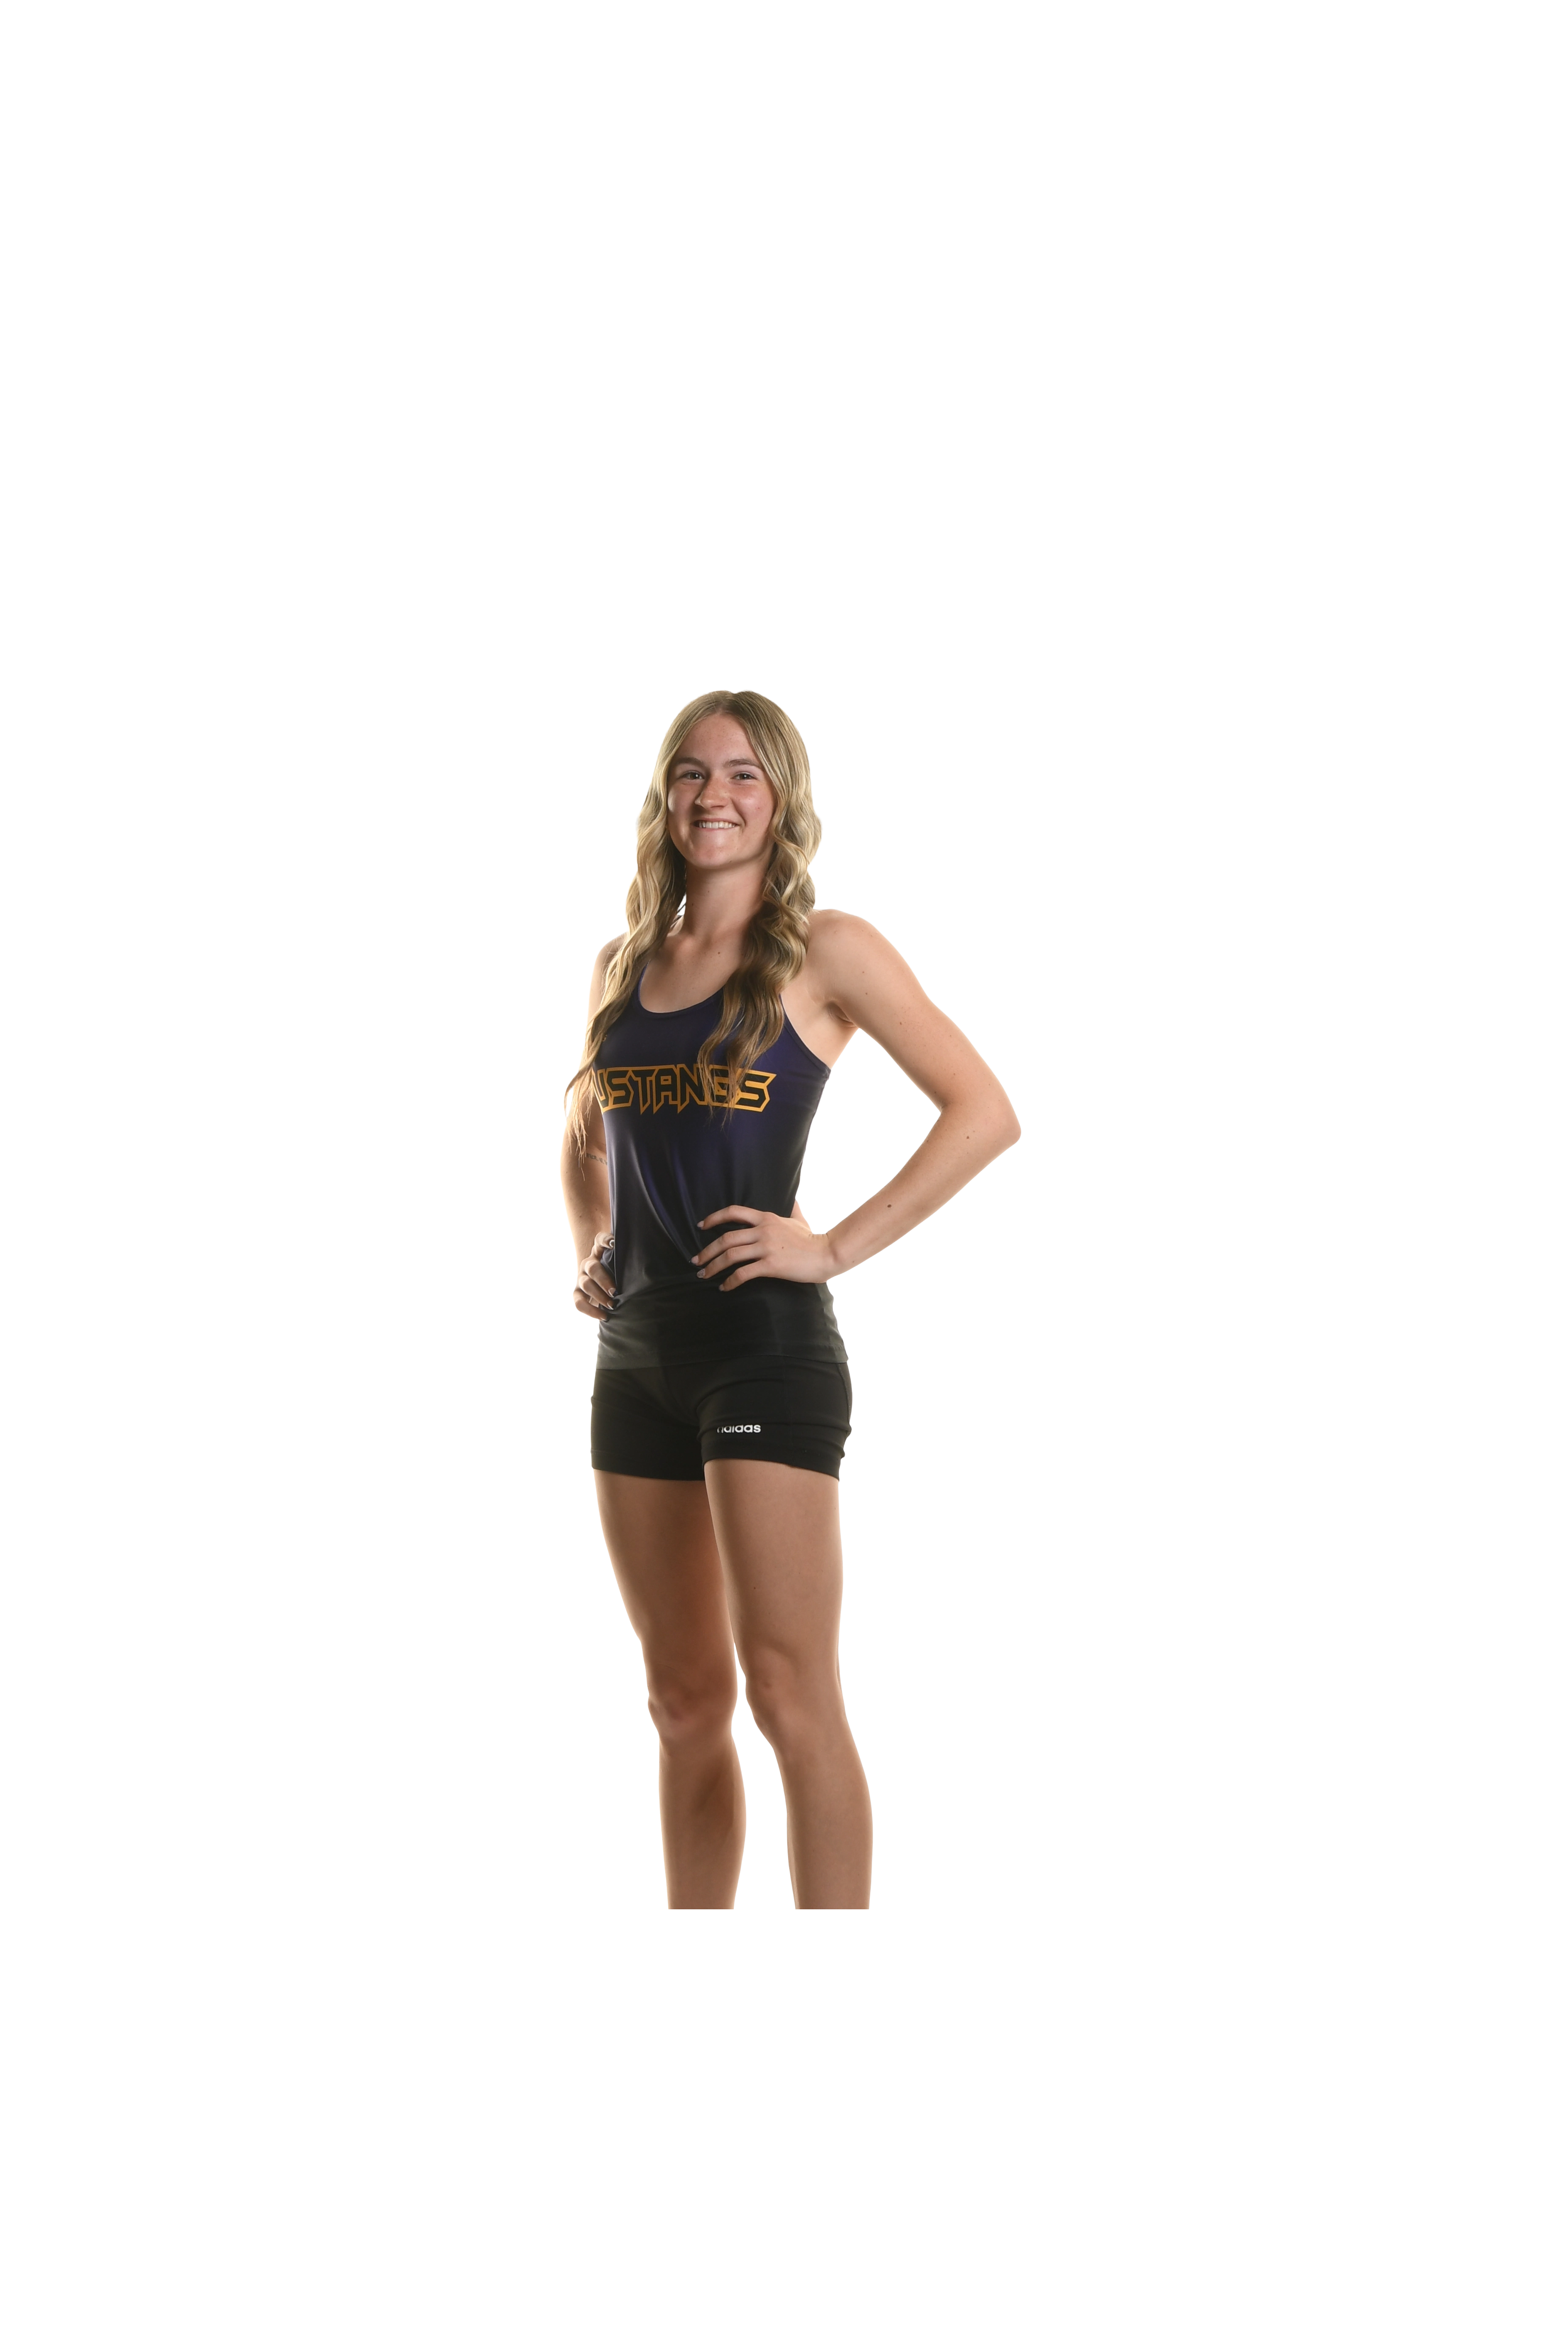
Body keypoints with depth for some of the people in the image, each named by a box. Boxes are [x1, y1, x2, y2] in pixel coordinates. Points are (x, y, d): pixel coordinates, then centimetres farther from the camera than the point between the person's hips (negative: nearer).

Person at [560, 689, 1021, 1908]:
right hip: (637, 1353, 6)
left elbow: (985, 1112, -9)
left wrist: (838, 1248, -13)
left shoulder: (825, 951, -4)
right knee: (684, 1702, 12)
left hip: (765, 1347, -6)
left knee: (790, 1694, -10)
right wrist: (589, 1250, 12)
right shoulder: (623, 965, 13)